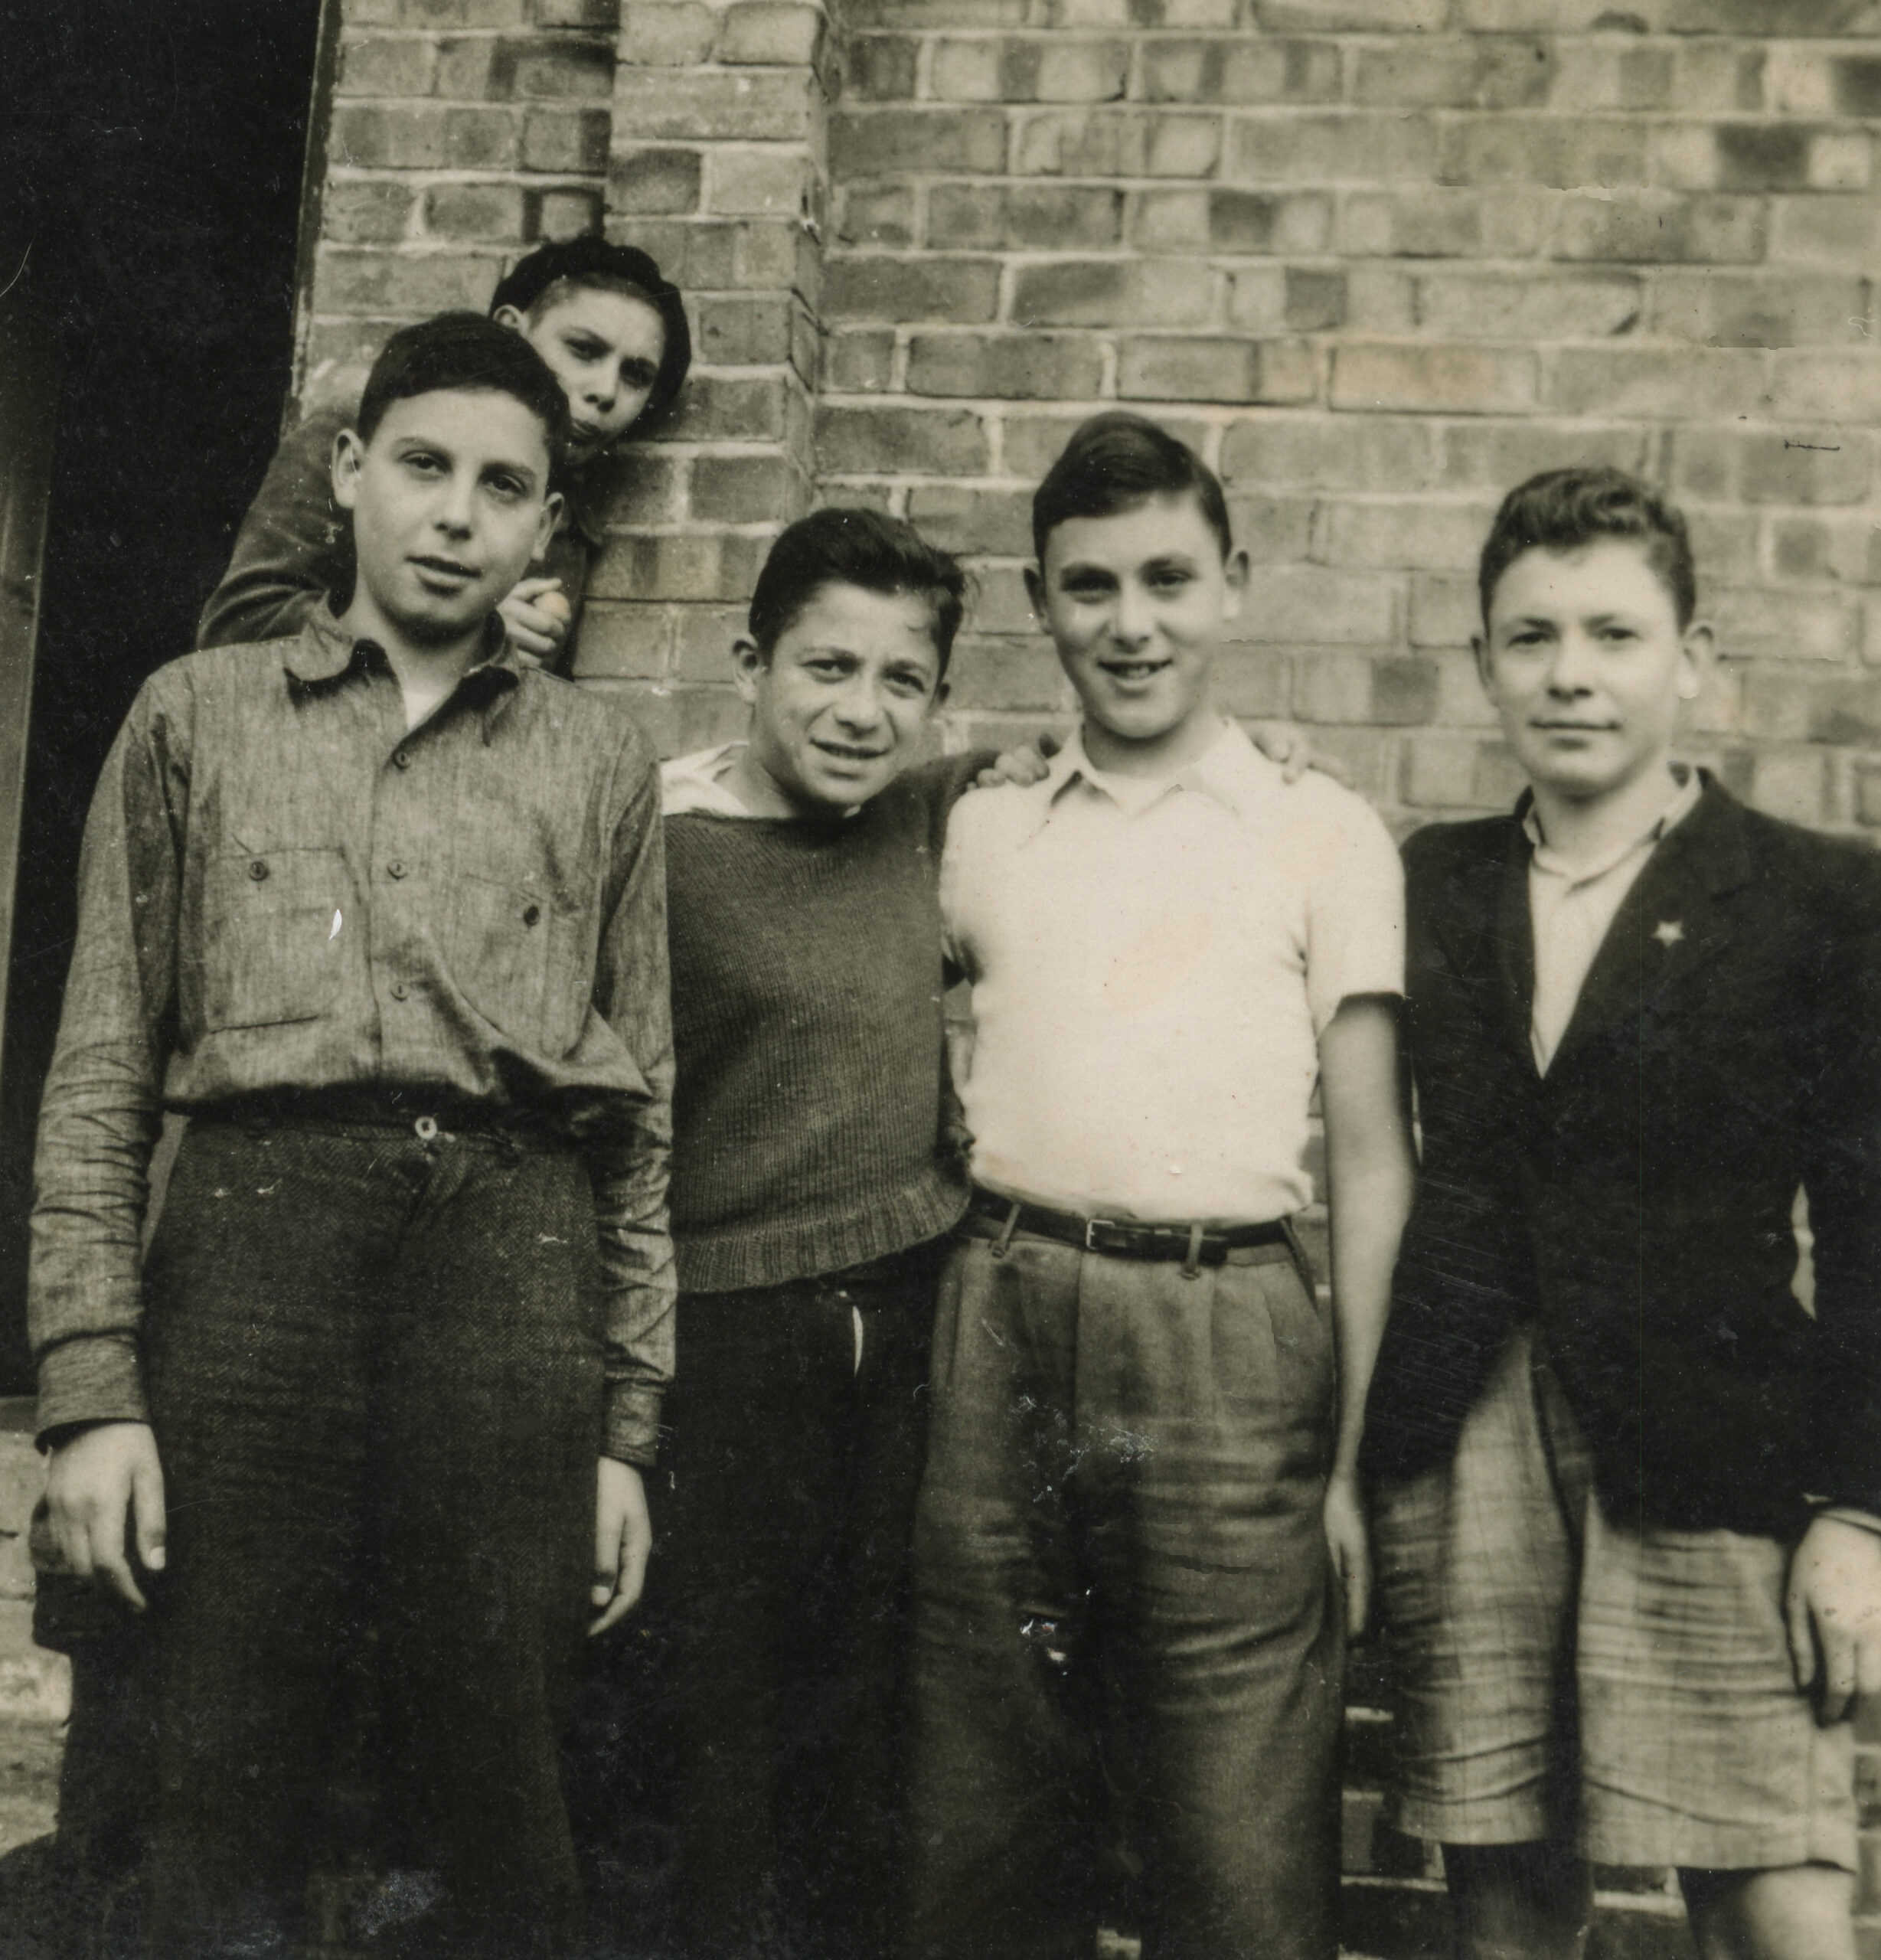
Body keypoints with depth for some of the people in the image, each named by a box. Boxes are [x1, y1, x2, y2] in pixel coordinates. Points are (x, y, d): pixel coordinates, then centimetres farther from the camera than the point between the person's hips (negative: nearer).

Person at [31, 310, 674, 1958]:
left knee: (493, 1795, 4)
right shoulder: (200, 719, 14)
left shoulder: (604, 762, 16)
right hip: (255, 1229, 0)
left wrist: (628, 1422, 7)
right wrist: (92, 1386, -1)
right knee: (227, 1786, 2)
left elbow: (646, 1113, 13)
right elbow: (102, 1073, 9)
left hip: (514, 1255, 1)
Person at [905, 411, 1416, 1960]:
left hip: (1225, 1342, -3)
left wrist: (1356, 1454, -3)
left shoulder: (1324, 835, 6)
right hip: (1000, 1331, 3)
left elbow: (1374, 1156, 3)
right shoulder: (983, 835, 15)